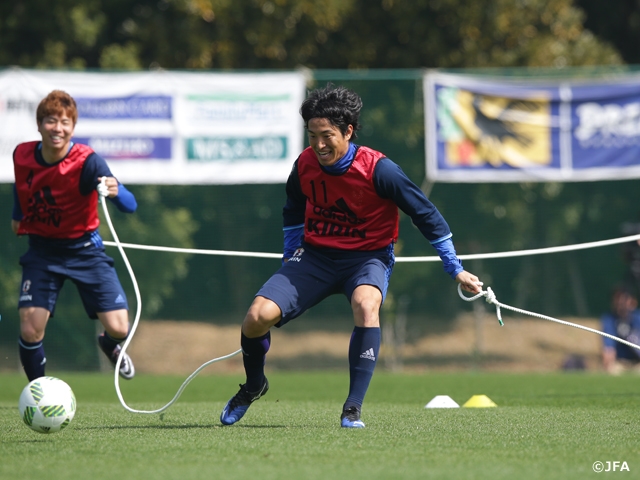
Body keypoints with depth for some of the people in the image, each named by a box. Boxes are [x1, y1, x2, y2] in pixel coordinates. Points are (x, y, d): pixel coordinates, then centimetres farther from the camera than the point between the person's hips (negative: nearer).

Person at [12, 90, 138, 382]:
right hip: (42, 250, 2)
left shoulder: (87, 162, -23)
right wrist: (17, 215, 23)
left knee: (119, 328, -9)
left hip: (83, 248, -2)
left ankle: (110, 346, 31)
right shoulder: (22, 155, -10)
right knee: (30, 330, -13)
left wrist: (115, 192, -53)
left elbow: (130, 206, -33)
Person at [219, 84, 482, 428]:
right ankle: (253, 386, 15)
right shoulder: (304, 166, -8)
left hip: (368, 256, -3)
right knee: (258, 315, -18)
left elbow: (426, 215, -10)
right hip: (316, 254, 3)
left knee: (366, 304, -39)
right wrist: (289, 265, 16)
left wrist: (456, 271, -7)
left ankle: (353, 408, -32)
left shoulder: (378, 170, -21)